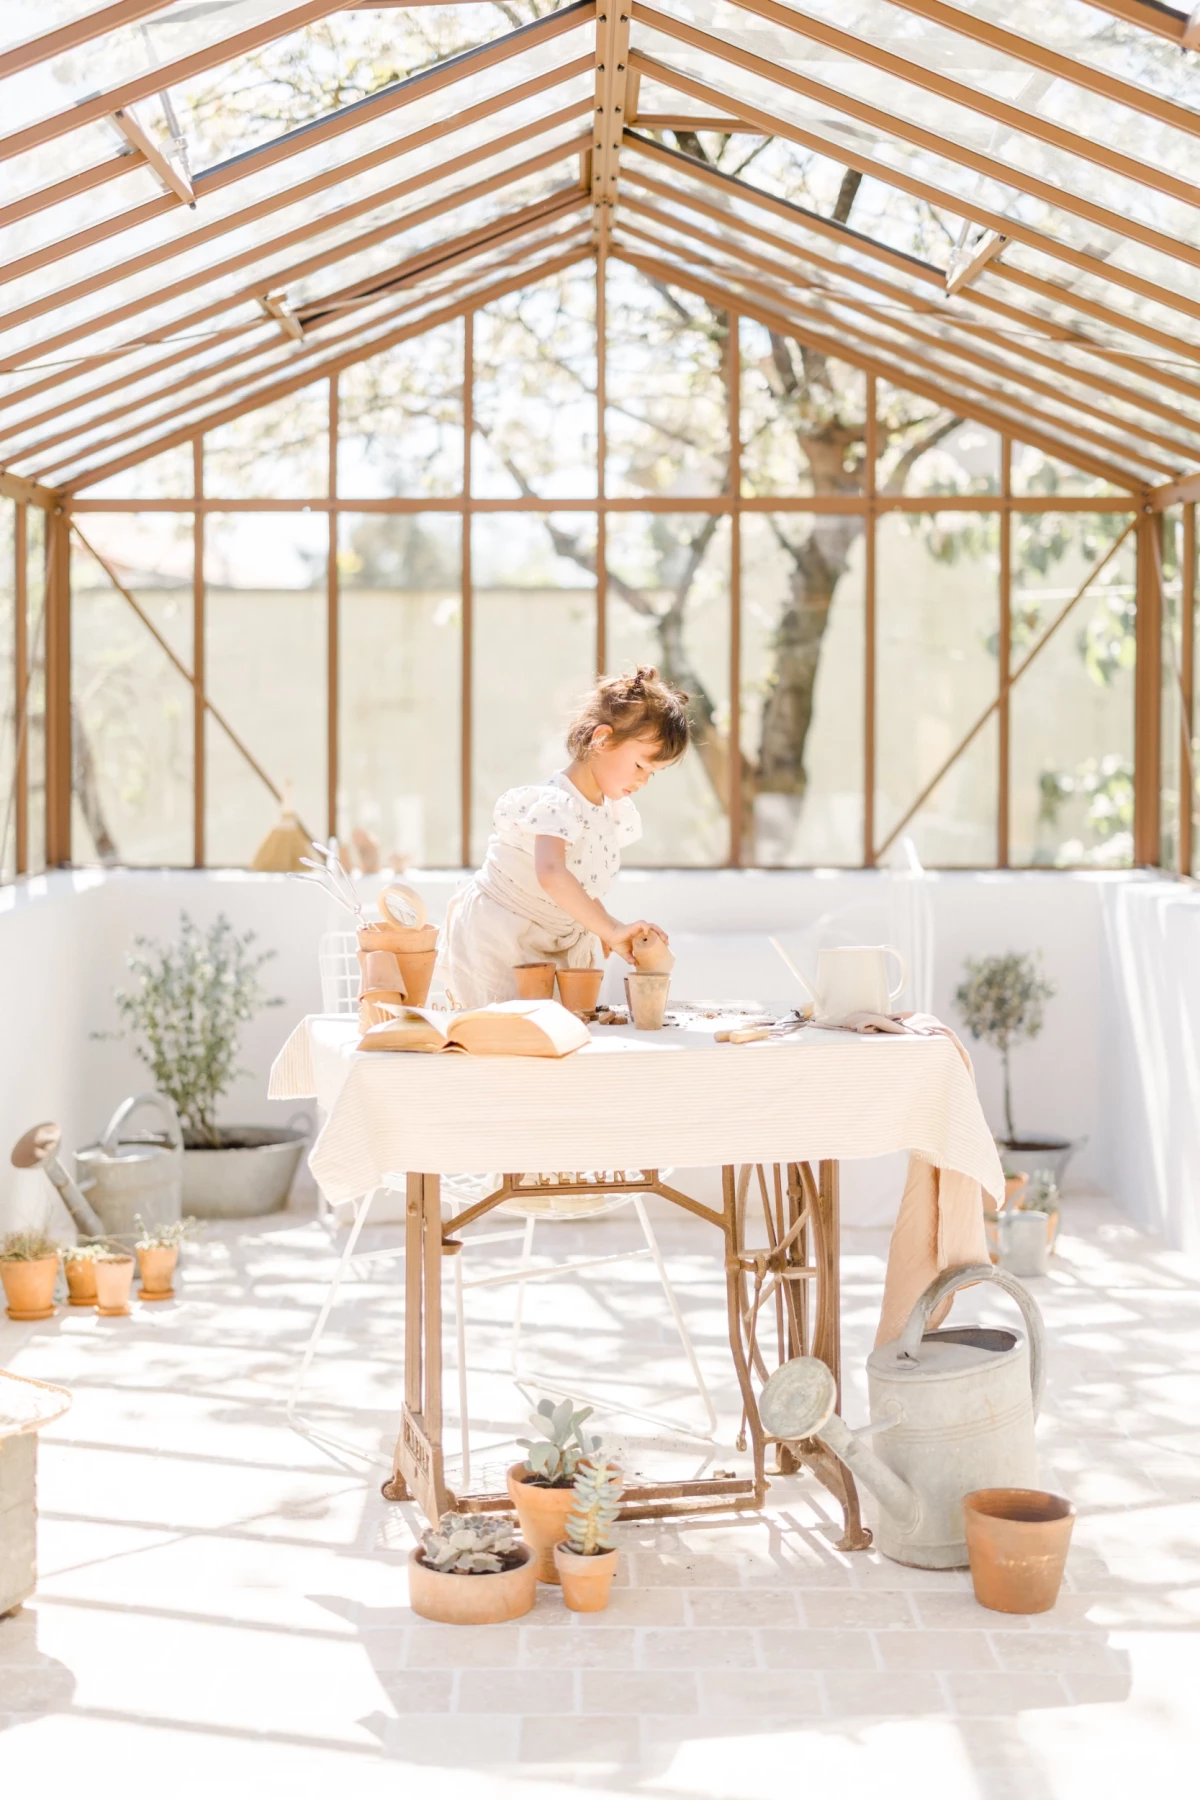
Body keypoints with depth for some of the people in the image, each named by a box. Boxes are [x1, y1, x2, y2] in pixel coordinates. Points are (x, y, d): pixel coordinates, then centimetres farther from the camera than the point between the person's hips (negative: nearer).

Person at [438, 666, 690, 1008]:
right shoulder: (556, 804, -29)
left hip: (556, 945, 8)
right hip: (495, 940, -8)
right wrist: (610, 929, -52)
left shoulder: (617, 812, 0)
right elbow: (550, 874, -49)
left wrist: (599, 929, 1)